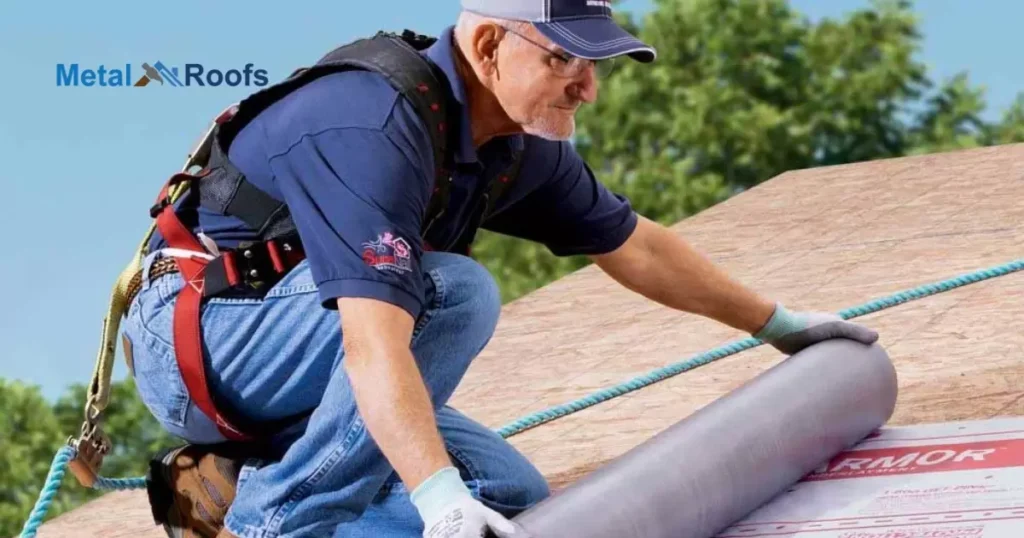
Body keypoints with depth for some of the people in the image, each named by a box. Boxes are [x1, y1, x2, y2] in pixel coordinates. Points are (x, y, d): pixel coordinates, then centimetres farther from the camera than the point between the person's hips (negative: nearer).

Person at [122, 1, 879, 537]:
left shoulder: (520, 142, 0)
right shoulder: (373, 128, -29)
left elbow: (636, 246, 16)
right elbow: (376, 345, -40)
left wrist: (780, 324, 24)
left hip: (289, 353, 9)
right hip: (197, 332, -9)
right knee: (453, 292, -28)